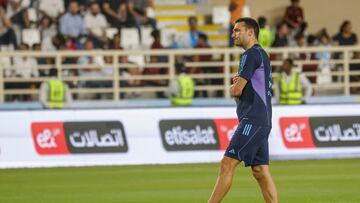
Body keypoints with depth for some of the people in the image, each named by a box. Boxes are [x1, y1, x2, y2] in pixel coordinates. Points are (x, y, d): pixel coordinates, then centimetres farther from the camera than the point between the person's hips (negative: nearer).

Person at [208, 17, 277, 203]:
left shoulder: (251, 54, -9)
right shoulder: (262, 55, 22)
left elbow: (236, 90, -14)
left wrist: (232, 88, 9)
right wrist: (238, 83, 3)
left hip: (253, 120, -10)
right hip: (261, 121, 10)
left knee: (227, 164, -12)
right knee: (261, 172, 6)